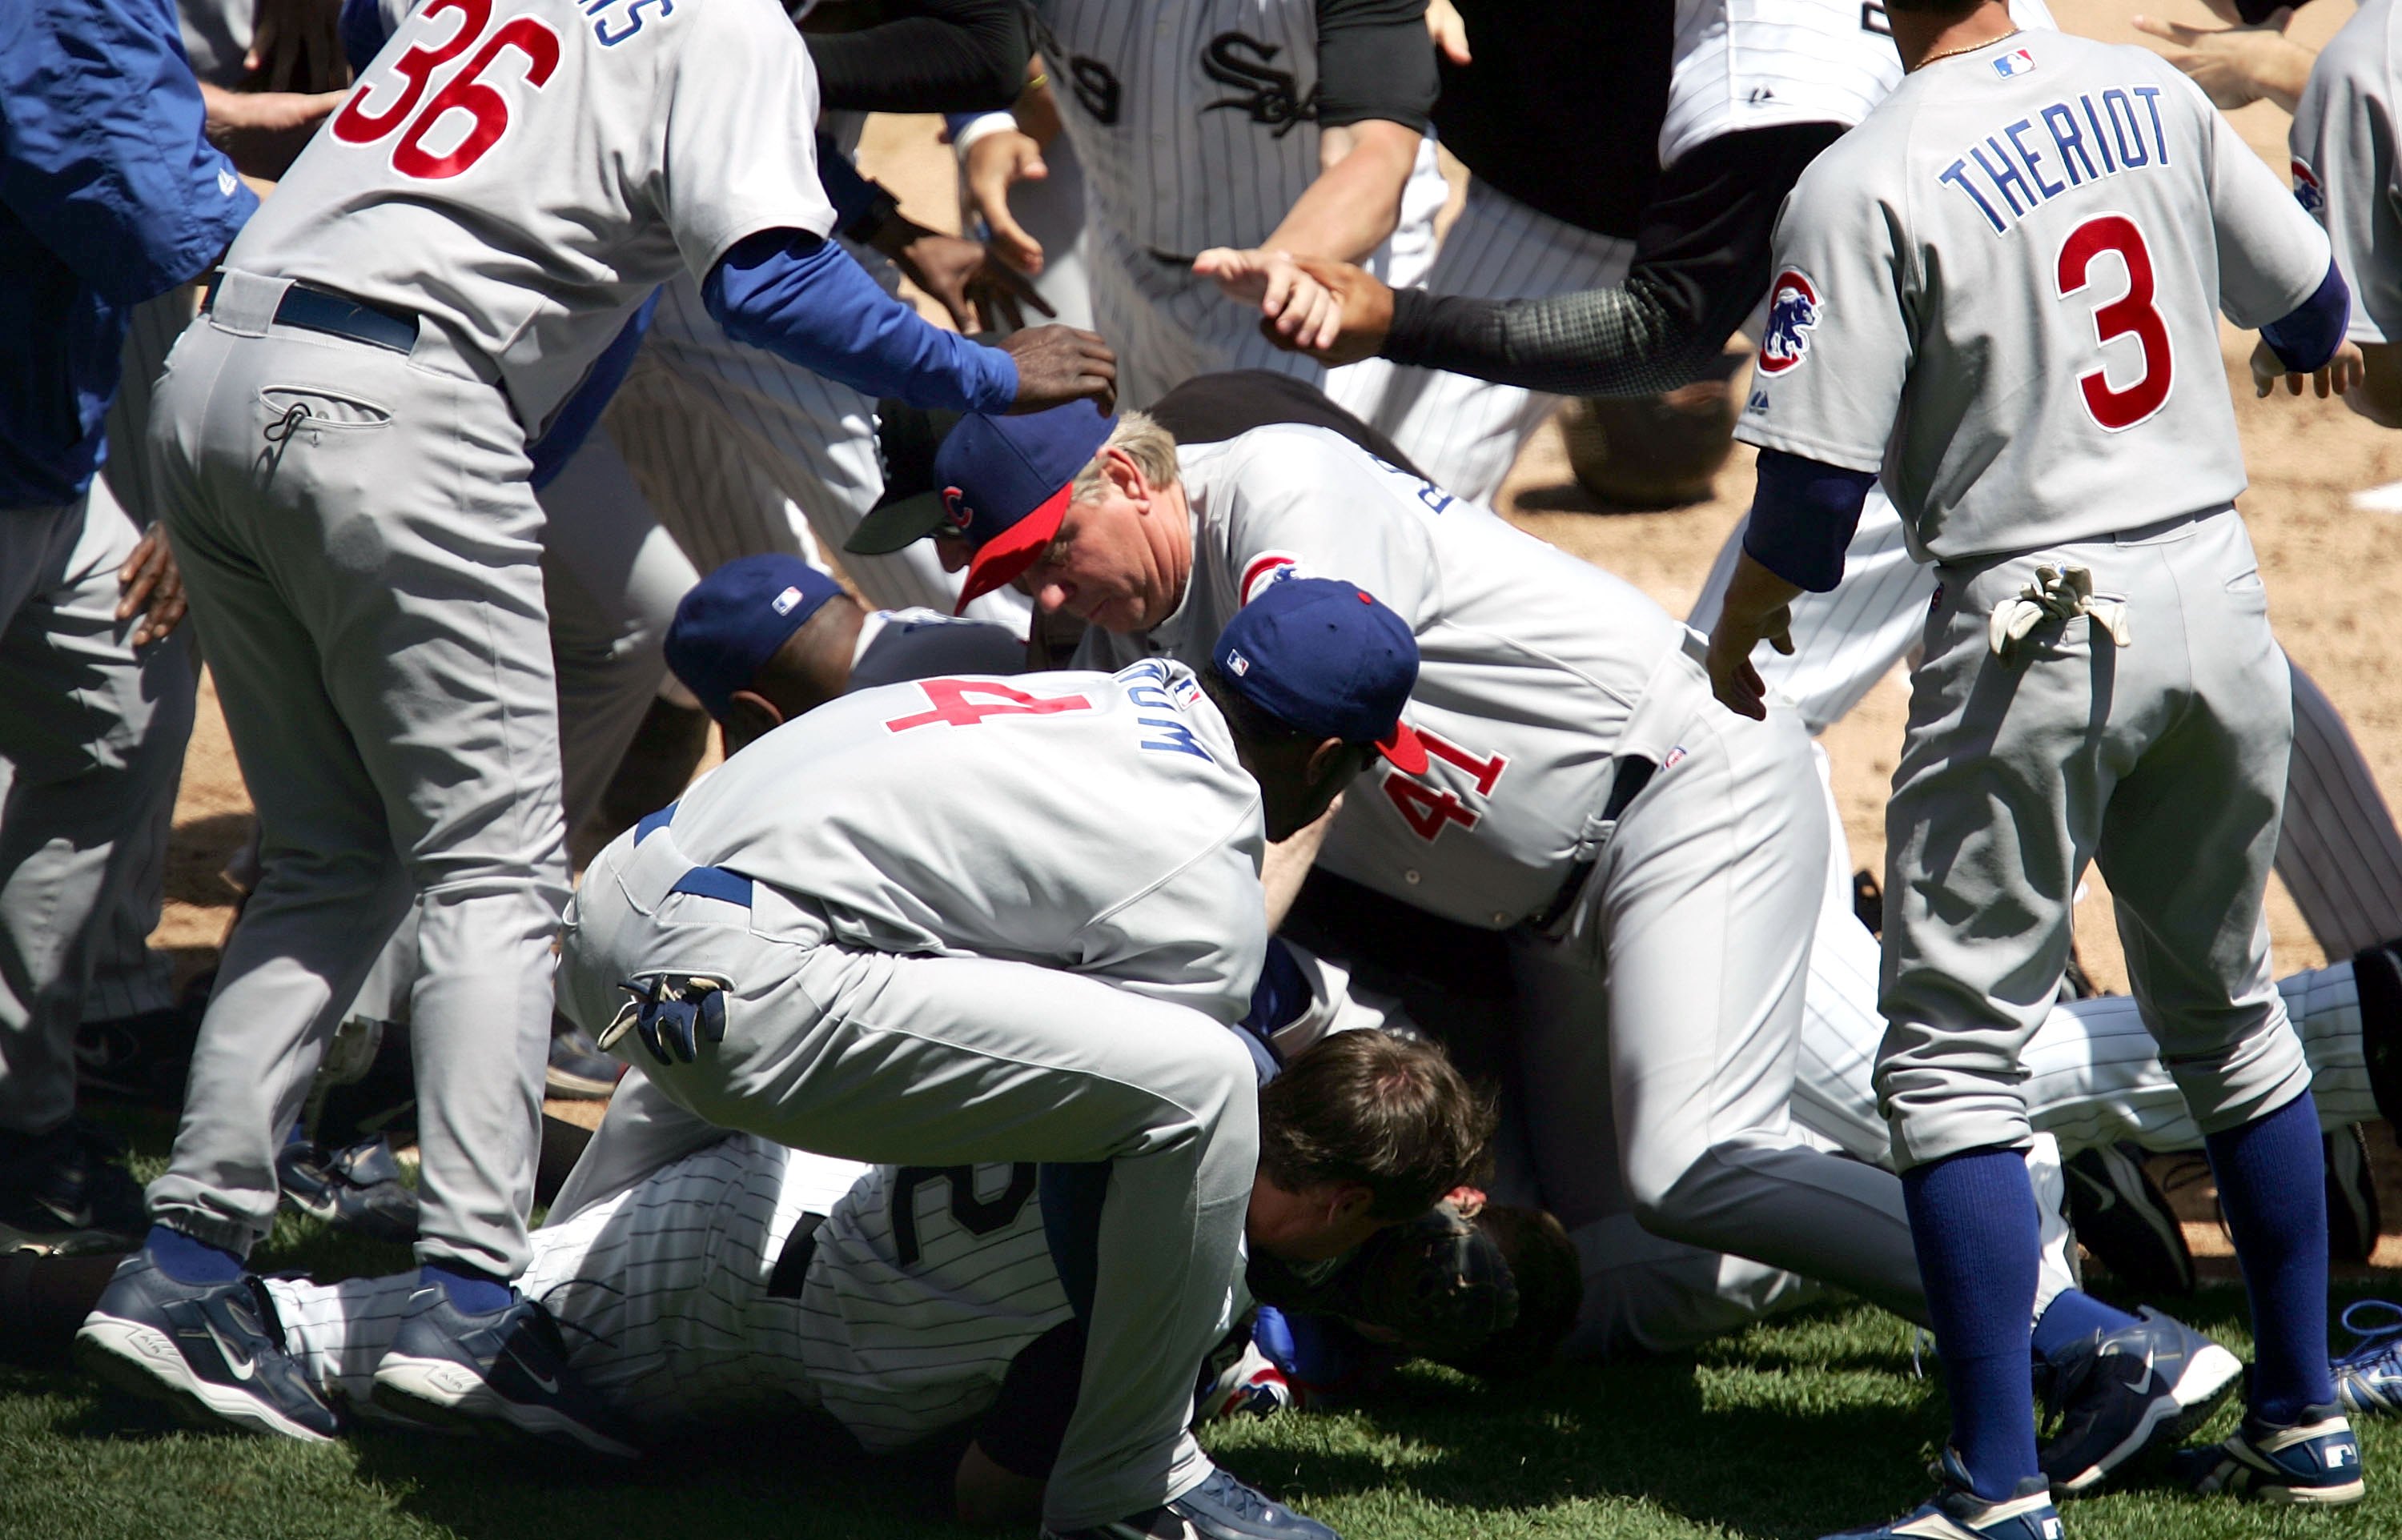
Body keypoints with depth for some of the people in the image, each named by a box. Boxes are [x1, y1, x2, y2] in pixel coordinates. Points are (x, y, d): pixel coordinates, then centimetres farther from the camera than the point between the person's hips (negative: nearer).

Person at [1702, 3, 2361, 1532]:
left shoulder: (1865, 185, -13)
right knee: (2226, 1013, 21)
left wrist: (1736, 636, 6)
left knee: (1955, 1050, 0)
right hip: (2220, 592, 6)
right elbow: (2315, 315, 17)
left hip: (2040, 619, -6)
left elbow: (1813, 497, -14)